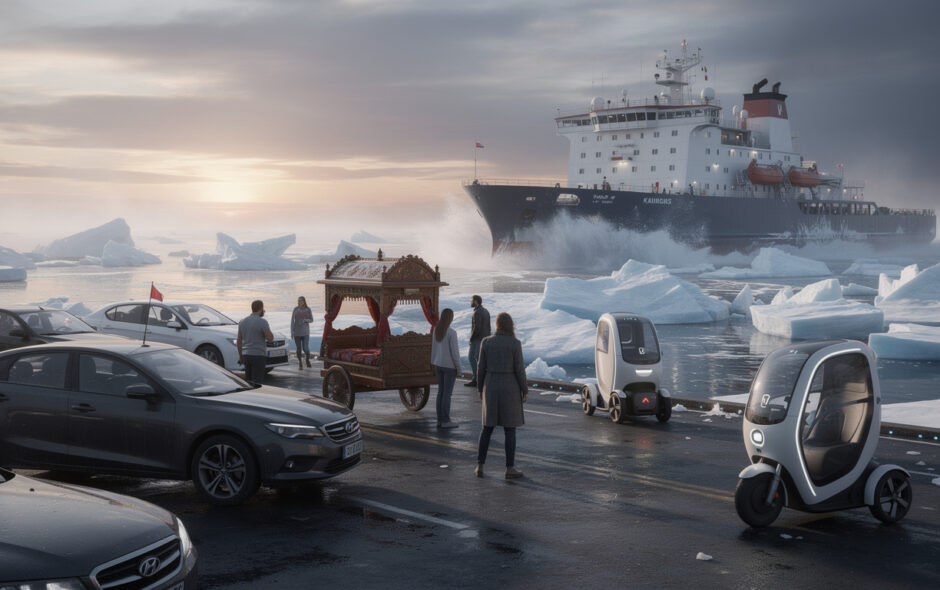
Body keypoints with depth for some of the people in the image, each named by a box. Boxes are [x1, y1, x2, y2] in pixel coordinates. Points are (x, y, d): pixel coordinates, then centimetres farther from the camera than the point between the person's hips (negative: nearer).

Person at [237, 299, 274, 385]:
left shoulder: (243, 322, 8)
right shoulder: (262, 322, -13)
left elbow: (239, 340, 12)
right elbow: (270, 338, -14)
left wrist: (240, 356, 19)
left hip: (246, 355, 7)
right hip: (259, 356, -6)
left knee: (248, 380, 14)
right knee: (257, 383, -5)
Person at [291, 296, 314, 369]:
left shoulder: (308, 310, -3)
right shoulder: (295, 309, -2)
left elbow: (311, 320, 3)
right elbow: (292, 321, -2)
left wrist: (305, 320, -19)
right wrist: (292, 331, -9)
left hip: (305, 332, -1)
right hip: (296, 332, 1)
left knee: (305, 348, -12)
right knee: (299, 348, 3)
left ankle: (308, 358, 19)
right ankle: (300, 364, 18)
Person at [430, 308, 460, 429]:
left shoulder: (436, 330, 1)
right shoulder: (452, 332, -21)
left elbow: (434, 348, 8)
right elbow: (454, 351, -19)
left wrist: (434, 365, 17)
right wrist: (458, 367, -9)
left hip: (439, 364, 7)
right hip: (450, 365, -7)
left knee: (441, 391, 13)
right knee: (447, 393, 0)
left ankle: (440, 420, 15)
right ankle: (445, 421, 5)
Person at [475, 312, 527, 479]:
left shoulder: (486, 342, -2)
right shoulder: (515, 343, -10)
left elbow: (481, 368, 1)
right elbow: (519, 369, -10)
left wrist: (480, 389, 13)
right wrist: (525, 391, 1)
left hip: (491, 387, 3)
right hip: (509, 388, -3)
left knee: (487, 427, 13)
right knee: (510, 429, 5)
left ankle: (480, 466, 11)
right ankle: (510, 468, 7)